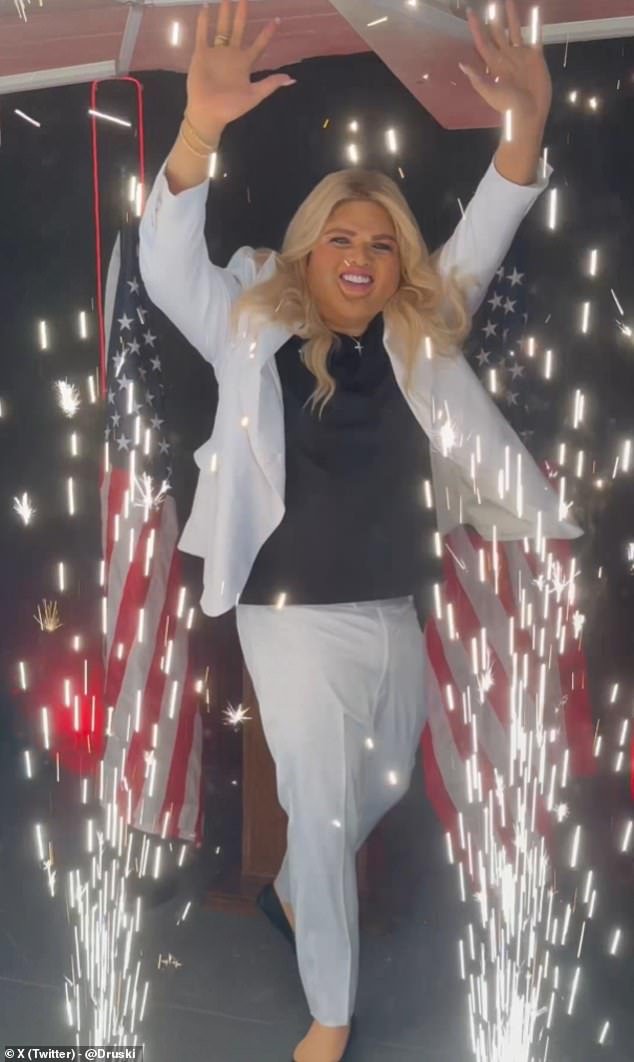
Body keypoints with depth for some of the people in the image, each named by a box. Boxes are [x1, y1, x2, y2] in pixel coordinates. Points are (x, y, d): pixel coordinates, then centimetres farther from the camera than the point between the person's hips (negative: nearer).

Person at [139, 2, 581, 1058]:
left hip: (398, 612, 5)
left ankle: (289, 889, 52)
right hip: (296, 618, -5)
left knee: (384, 789, 23)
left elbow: (483, 237, -3)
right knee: (322, 810, 2)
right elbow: (168, 264, -18)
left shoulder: (420, 337, 4)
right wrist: (201, 126, -35)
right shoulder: (254, 331, -5)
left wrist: (527, 123, -20)